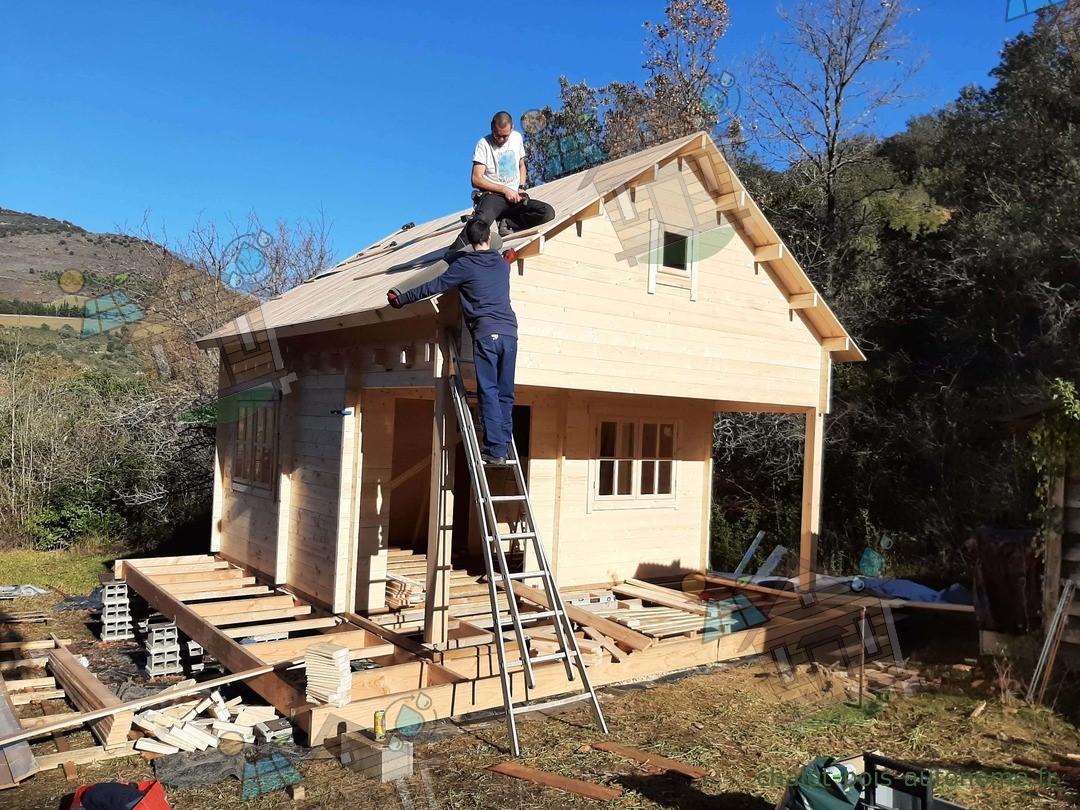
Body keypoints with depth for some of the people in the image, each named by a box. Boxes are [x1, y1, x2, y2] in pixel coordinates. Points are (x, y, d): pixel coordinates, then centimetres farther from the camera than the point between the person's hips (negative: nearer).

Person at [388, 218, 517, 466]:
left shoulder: (465, 264, 2)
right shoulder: (503, 264, 18)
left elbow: (434, 287, 4)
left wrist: (400, 299, 14)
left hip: (486, 334, -5)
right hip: (510, 332, 5)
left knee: (489, 392, -6)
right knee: (505, 394, 5)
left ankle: (494, 450, -10)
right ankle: (503, 450, 4)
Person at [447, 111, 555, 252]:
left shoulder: (517, 138, 14)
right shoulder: (484, 144, -2)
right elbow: (476, 180, -8)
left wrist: (521, 189, 9)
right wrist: (505, 190, -12)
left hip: (514, 197, 5)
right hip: (492, 195, -5)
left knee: (548, 212, -20)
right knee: (481, 220, -40)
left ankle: (507, 223, -16)